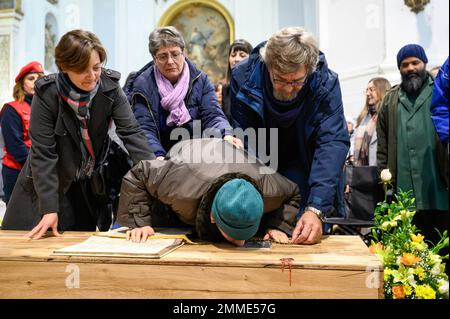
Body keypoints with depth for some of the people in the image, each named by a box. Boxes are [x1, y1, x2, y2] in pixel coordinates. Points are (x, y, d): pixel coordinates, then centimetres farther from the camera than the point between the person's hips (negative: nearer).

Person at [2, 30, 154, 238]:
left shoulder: (110, 87, -15)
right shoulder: (47, 94, -20)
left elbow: (131, 133, -19)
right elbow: (43, 153, -20)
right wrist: (49, 208, -24)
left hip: (90, 185, 2)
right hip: (48, 184, -1)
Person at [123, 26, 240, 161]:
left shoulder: (200, 79, 3)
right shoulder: (142, 85, -4)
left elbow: (213, 116, -6)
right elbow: (145, 129, -11)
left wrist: (226, 135, -28)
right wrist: (158, 156, -30)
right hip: (163, 156, -1)